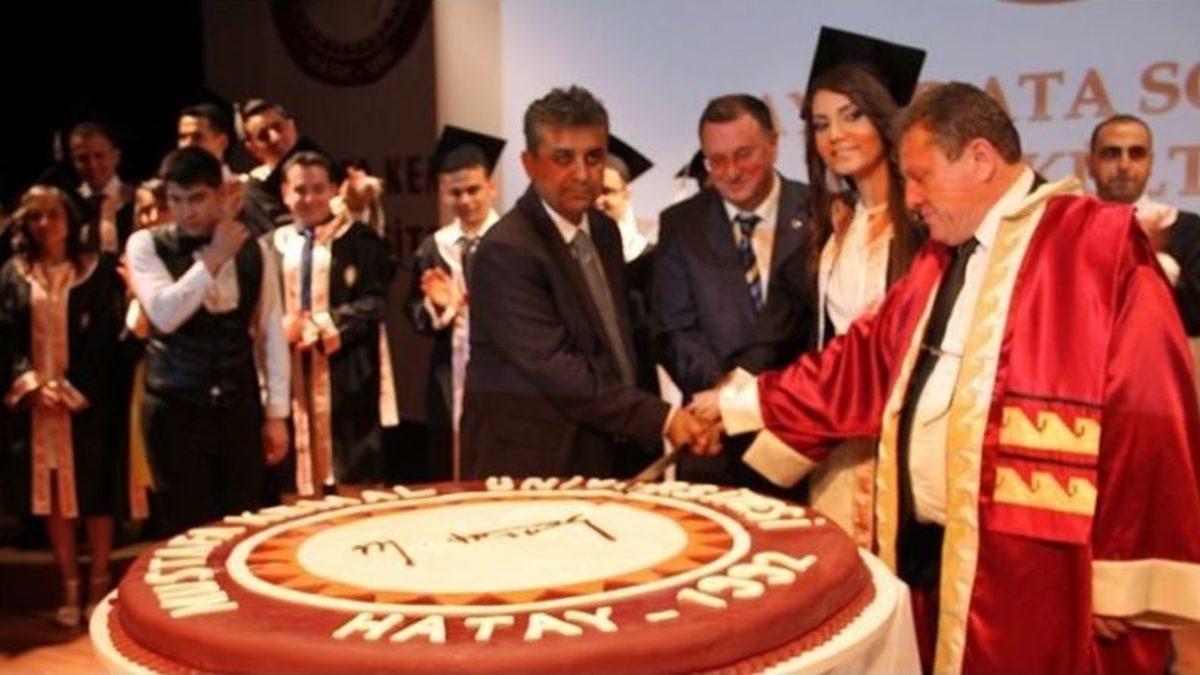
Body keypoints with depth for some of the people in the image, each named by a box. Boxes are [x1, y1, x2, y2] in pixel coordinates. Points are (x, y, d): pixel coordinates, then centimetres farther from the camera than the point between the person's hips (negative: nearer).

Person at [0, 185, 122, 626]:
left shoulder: (98, 270, 0)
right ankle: (69, 589, 13)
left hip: (86, 401, -2)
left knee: (95, 491, 1)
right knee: (51, 494, 5)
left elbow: (105, 337, -4)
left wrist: (74, 388, -12)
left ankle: (98, 585, 11)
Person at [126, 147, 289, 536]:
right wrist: (213, 258, -18)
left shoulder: (254, 251, 3)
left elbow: (271, 332, 6)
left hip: (239, 408, 2)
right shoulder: (147, 245, -4)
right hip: (176, 410, -2)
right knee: (190, 533, 3)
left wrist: (277, 413, 4)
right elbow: (163, 314, -20)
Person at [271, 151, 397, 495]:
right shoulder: (272, 246, 11)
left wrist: (320, 325, -17)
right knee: (298, 479, 7)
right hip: (291, 375, 3)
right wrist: (281, 326, -12)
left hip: (347, 378, -3)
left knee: (355, 485, -1)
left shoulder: (359, 240, 1)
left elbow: (374, 304, -7)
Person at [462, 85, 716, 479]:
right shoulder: (506, 252, -17)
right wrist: (661, 420, -21)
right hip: (529, 464, -7)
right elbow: (555, 370, -22)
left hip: (600, 457, 7)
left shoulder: (605, 231, 7)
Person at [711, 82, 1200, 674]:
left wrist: (1123, 579, -15)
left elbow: (1148, 413, -15)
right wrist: (738, 406, 17)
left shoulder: (1099, 244, -9)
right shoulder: (939, 260, 15)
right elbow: (859, 364, 20)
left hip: (1030, 571, -7)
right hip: (924, 554, 7)